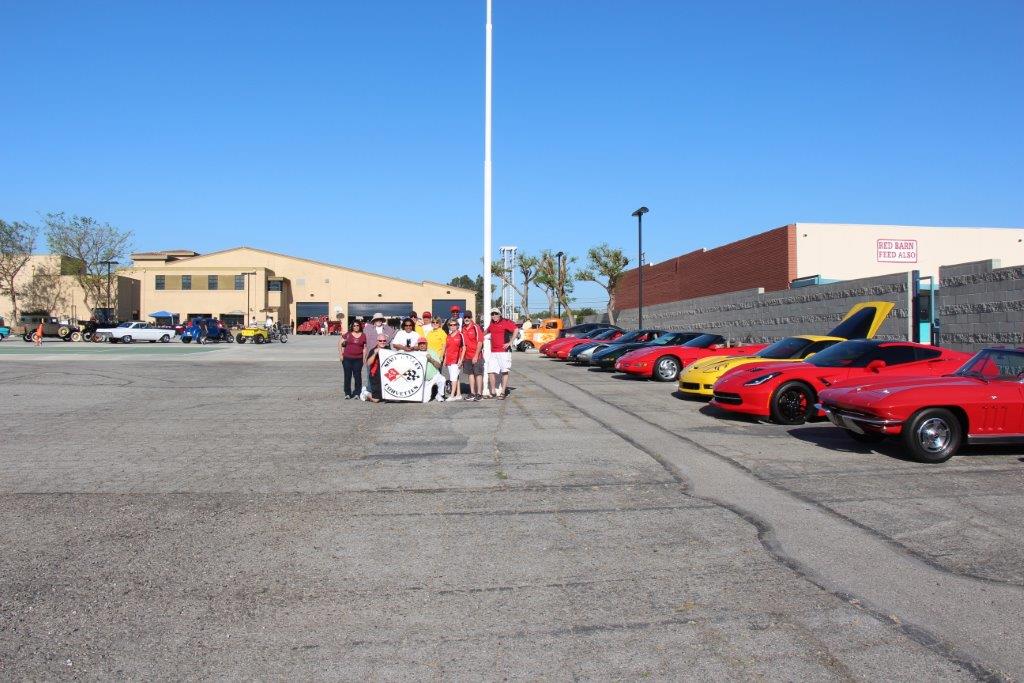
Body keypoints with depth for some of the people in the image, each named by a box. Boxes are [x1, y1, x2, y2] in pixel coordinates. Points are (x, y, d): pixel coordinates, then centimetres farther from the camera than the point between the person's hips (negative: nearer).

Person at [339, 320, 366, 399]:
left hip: (358, 359, 0)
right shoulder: (348, 334, 3)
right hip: (347, 358, 0)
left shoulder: (363, 336, 5)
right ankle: (347, 393, 12)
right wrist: (340, 354, 2)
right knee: (347, 376, 4)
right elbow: (340, 343, 7)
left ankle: (357, 393, 10)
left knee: (357, 376, 1)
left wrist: (364, 357, 1)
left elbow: (365, 347, 9)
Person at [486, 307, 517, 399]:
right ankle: (493, 391, 13)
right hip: (493, 352, 6)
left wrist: (510, 342, -17)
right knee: (491, 371, 2)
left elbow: (516, 330, -14)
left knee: (504, 371, -1)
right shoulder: (491, 324, 14)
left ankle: (502, 392, 4)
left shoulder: (505, 322, -5)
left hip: (504, 351, -6)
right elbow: (486, 332, 34)